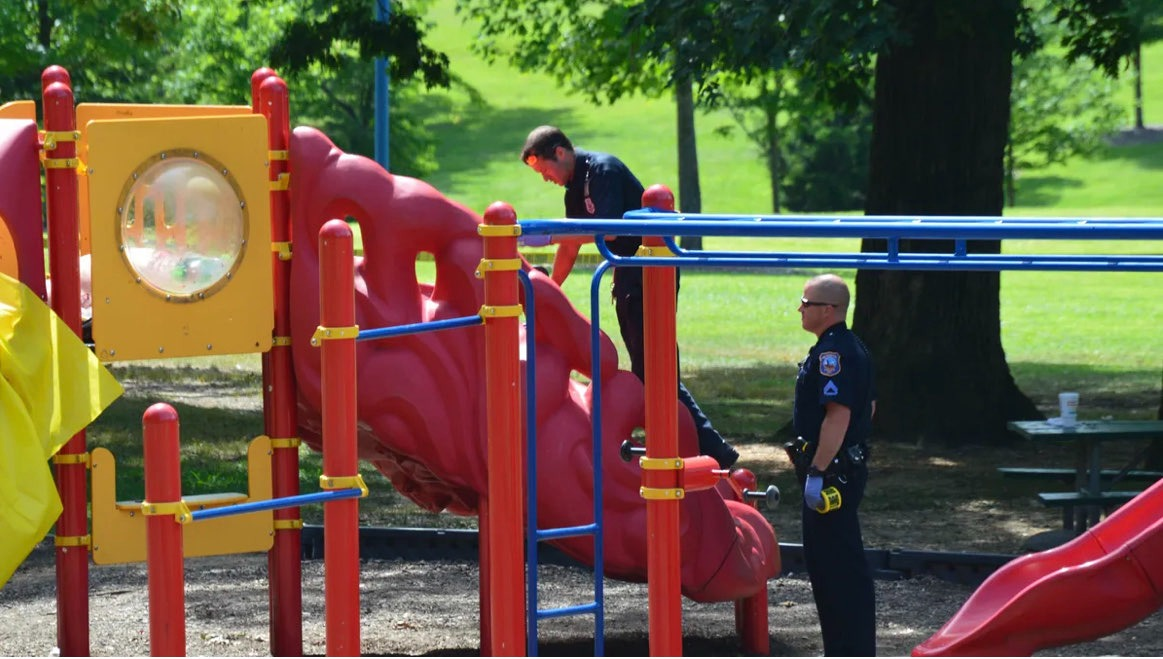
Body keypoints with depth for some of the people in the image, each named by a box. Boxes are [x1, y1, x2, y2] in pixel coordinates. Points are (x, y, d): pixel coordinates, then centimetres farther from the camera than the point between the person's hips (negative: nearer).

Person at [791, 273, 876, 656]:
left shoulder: (832, 353, -20)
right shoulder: (853, 347, 15)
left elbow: (838, 414, -28)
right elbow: (868, 406, 23)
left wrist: (817, 472, -27)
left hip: (832, 472, -11)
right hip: (849, 465, 11)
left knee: (838, 564, -8)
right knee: (828, 560, 17)